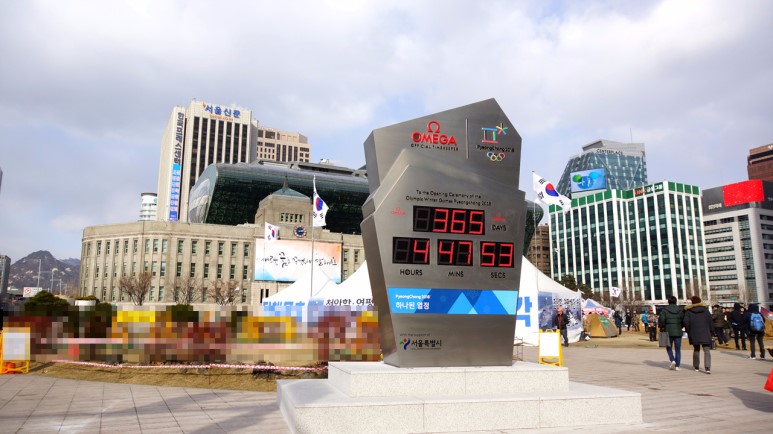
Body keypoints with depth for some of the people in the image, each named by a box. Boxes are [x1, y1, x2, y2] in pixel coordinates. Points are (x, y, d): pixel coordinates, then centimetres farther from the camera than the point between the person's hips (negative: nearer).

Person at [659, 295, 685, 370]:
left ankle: (672, 361, -7)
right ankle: (677, 365, 6)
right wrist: (680, 327, 14)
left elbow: (661, 320, -13)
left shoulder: (665, 310, -7)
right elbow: (684, 321, -3)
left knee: (669, 348, 15)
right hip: (678, 332, 2)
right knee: (678, 349, 10)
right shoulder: (680, 310, 0)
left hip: (668, 332, -2)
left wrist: (662, 328, 4)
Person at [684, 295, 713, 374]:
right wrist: (710, 331, 11)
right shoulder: (705, 309, 4)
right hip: (705, 333, 0)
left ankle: (696, 367, 20)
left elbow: (686, 322, -6)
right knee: (707, 350, -3)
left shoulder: (688, 311, -1)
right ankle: (708, 368, -17)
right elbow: (710, 321, 3)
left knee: (696, 350, 14)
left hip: (694, 334, 0)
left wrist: (688, 332, 5)